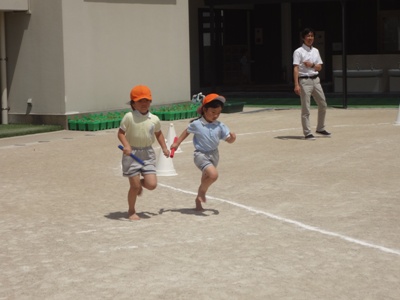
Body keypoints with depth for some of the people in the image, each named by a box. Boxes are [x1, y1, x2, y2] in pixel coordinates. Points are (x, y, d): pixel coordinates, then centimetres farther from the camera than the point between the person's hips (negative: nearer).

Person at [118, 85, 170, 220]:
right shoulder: (129, 117, -10)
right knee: (134, 186, -1)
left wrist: (164, 148, 12)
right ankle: (131, 211, 22)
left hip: (148, 154, 3)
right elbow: (121, 133, -6)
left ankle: (141, 183, 32)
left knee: (152, 184, -6)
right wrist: (126, 145, -22)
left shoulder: (154, 119, 2)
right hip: (132, 153, -3)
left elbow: (158, 133, 19)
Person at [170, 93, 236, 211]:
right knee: (213, 174, -27)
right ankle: (201, 192, -1)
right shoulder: (196, 124, -12)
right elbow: (187, 131, 7)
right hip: (201, 154, -5)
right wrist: (177, 143, 12)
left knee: (206, 180, 19)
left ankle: (198, 199, 42)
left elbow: (228, 140, -4)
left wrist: (232, 138, -27)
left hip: (214, 154, 5)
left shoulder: (220, 126, -5)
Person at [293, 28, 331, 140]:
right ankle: (307, 133, -1)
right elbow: (296, 68, -14)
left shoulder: (315, 51, 13)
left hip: (315, 80, 7)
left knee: (323, 105, 11)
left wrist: (312, 65, -10)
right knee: (306, 108, -5)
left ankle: (320, 128, 26)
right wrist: (296, 85, -23)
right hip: (304, 80, -7)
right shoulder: (298, 52, -7)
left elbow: (320, 67, 13)